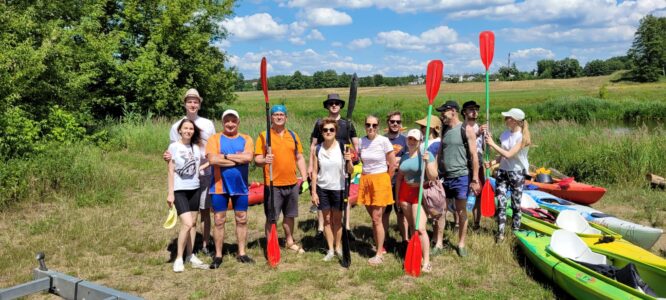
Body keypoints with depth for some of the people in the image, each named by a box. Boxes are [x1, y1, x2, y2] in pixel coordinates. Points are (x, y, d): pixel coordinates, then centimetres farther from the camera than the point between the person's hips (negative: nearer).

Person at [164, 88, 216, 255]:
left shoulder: (208, 124, 5)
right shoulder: (177, 126, 3)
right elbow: (174, 152, 5)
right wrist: (168, 157, -16)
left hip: (205, 174, 1)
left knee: (205, 210, 6)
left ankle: (205, 244, 16)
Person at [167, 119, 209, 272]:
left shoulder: (197, 147, 4)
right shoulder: (174, 147, -7)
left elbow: (199, 165, 17)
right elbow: (171, 171, -7)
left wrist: (203, 166, -4)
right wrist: (170, 193, -10)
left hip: (194, 189, 5)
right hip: (179, 190, -5)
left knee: (193, 223, 8)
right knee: (187, 224, -14)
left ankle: (190, 255, 20)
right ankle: (179, 258, 0)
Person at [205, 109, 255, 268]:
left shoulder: (246, 139, 4)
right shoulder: (215, 139, -1)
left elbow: (248, 157, -16)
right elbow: (212, 159, -18)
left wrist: (226, 156, -15)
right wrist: (239, 159, -15)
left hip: (240, 186, 2)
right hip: (220, 186, -2)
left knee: (242, 220, 9)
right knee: (219, 221, 4)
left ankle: (242, 253, 21)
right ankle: (218, 255, 15)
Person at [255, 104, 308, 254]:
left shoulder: (293, 135, 10)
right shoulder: (264, 136, -3)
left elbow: (299, 158, 13)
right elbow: (257, 159, -6)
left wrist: (304, 177, 6)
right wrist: (264, 160, -28)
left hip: (292, 184, 4)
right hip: (273, 185, -4)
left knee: (289, 215, 16)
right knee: (271, 217, 1)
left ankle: (290, 242, 31)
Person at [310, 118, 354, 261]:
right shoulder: (318, 149, -2)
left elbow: (350, 171, -7)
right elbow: (314, 172, 2)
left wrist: (349, 160, -28)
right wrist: (314, 192, 0)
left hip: (338, 188, -2)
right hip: (322, 188, 2)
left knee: (337, 219, 8)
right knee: (327, 219, 9)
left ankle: (338, 247, 24)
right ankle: (330, 249, 20)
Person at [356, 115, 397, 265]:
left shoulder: (384, 141, -11)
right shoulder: (362, 141, 2)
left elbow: (393, 164, -6)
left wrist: (385, 179, 3)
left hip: (380, 181, -4)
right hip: (365, 180, 5)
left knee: (377, 219, -4)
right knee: (373, 218, 13)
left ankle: (379, 254, 6)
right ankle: (378, 247, 27)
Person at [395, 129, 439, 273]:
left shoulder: (426, 155, -7)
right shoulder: (404, 157, 9)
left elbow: (433, 177, -13)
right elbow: (399, 177, 17)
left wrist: (427, 162, -25)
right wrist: (397, 195, 16)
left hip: (420, 192, -6)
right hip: (405, 192, 6)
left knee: (420, 228, -13)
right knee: (412, 226, 10)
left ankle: (426, 262, -9)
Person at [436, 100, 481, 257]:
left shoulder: (466, 130, -7)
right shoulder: (444, 130, 10)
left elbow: (474, 156, -9)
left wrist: (475, 180, -11)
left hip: (461, 176, -5)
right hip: (444, 177, 5)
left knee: (461, 212, 6)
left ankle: (461, 244, 20)